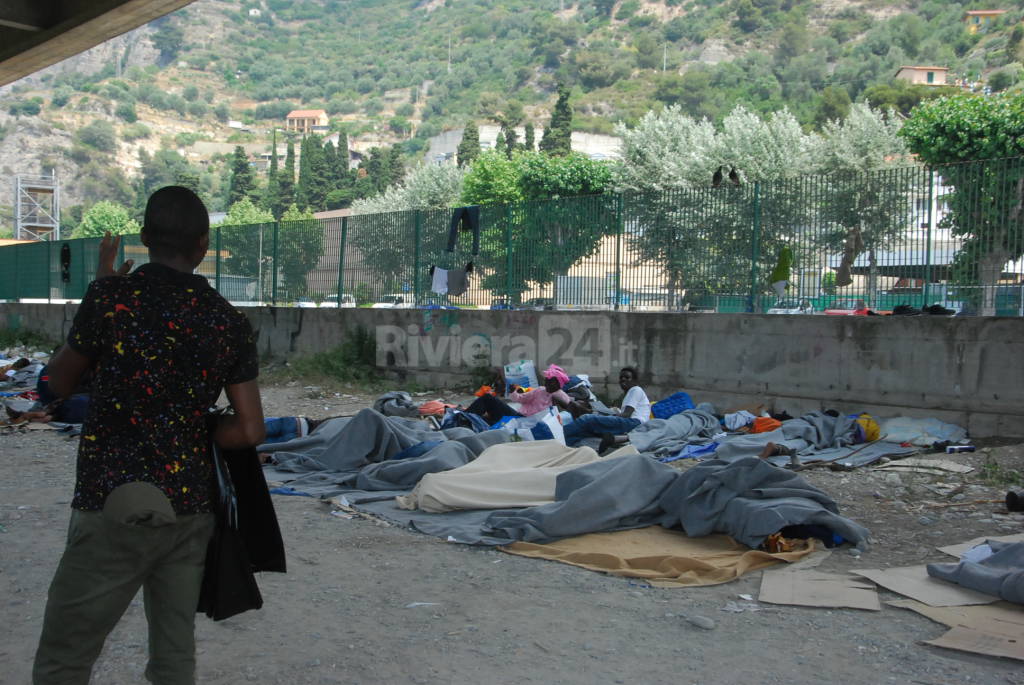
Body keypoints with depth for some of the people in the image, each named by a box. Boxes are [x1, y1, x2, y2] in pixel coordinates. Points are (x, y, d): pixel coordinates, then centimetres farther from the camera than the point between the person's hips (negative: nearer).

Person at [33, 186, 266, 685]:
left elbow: (59, 384, 7)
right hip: (191, 510, 4)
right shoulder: (229, 322, 1)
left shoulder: (112, 296, -8)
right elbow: (250, 431, 0)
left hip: (114, 510, -4)